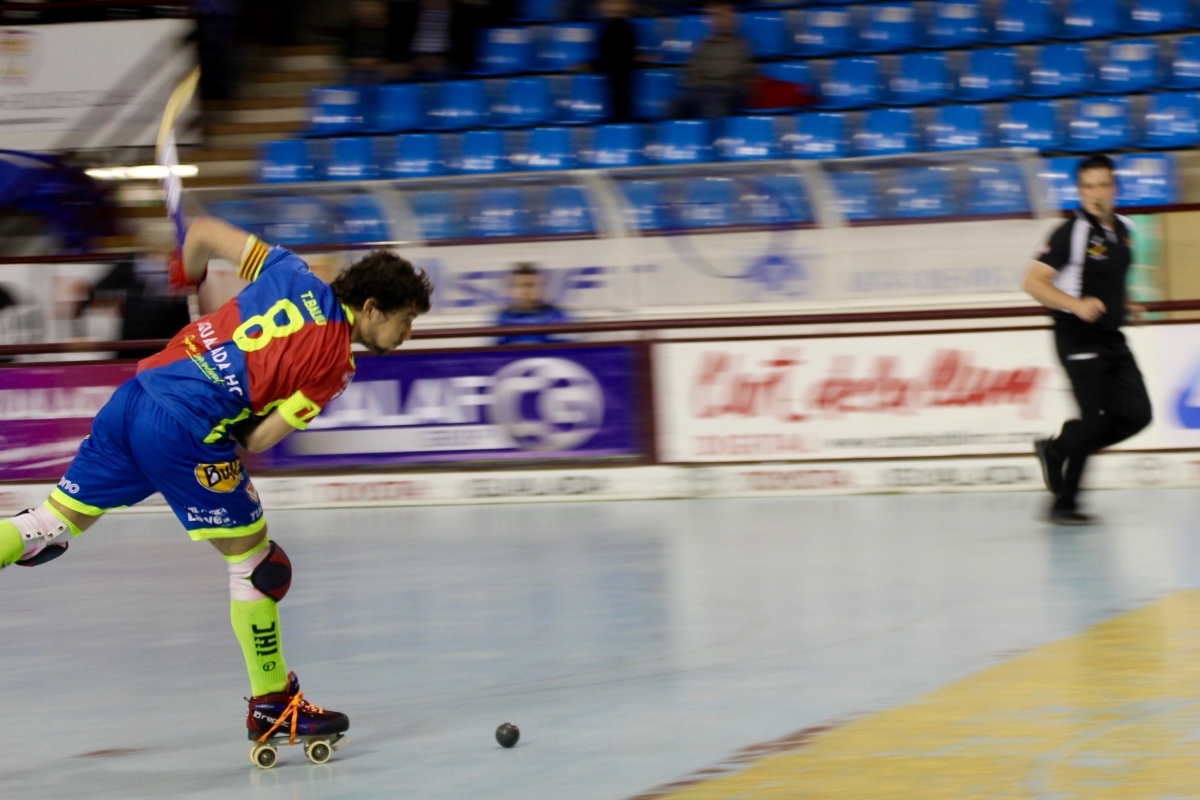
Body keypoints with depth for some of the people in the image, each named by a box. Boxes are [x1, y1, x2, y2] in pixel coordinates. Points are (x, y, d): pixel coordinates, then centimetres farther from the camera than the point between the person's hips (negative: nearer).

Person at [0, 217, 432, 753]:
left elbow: (203, 232, 19)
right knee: (255, 559, 8)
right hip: (186, 433, -7)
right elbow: (259, 439, -4)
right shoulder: (334, 361, -2)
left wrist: (188, 274, 40)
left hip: (135, 393, 7)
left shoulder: (292, 274, 13)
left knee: (54, 524, 15)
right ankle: (272, 705, 17)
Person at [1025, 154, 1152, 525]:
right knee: (1094, 420, -8)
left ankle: (1055, 451, 17)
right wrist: (1076, 304, -31)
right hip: (1078, 338, -8)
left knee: (1136, 414, 0)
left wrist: (1124, 305, 11)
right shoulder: (1072, 232, -15)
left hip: (1112, 339, 8)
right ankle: (1063, 502, 6)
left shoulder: (1123, 230, 10)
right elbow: (1033, 282, -19)